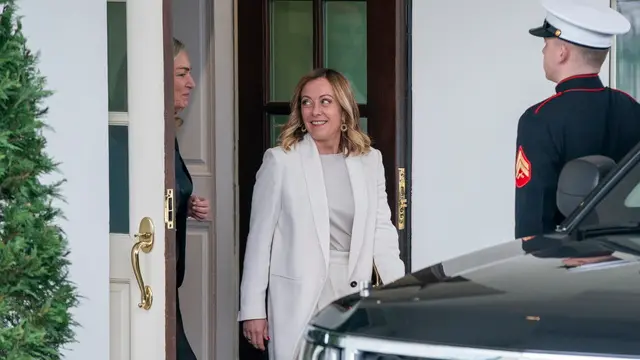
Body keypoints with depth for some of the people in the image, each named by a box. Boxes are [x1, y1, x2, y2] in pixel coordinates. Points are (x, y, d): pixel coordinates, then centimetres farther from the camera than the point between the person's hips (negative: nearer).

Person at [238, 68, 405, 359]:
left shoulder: (370, 161, 8)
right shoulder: (281, 161, -1)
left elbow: (381, 232, 9)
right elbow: (260, 238, 0)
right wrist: (252, 310, -2)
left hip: (356, 296, 3)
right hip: (299, 300, -3)